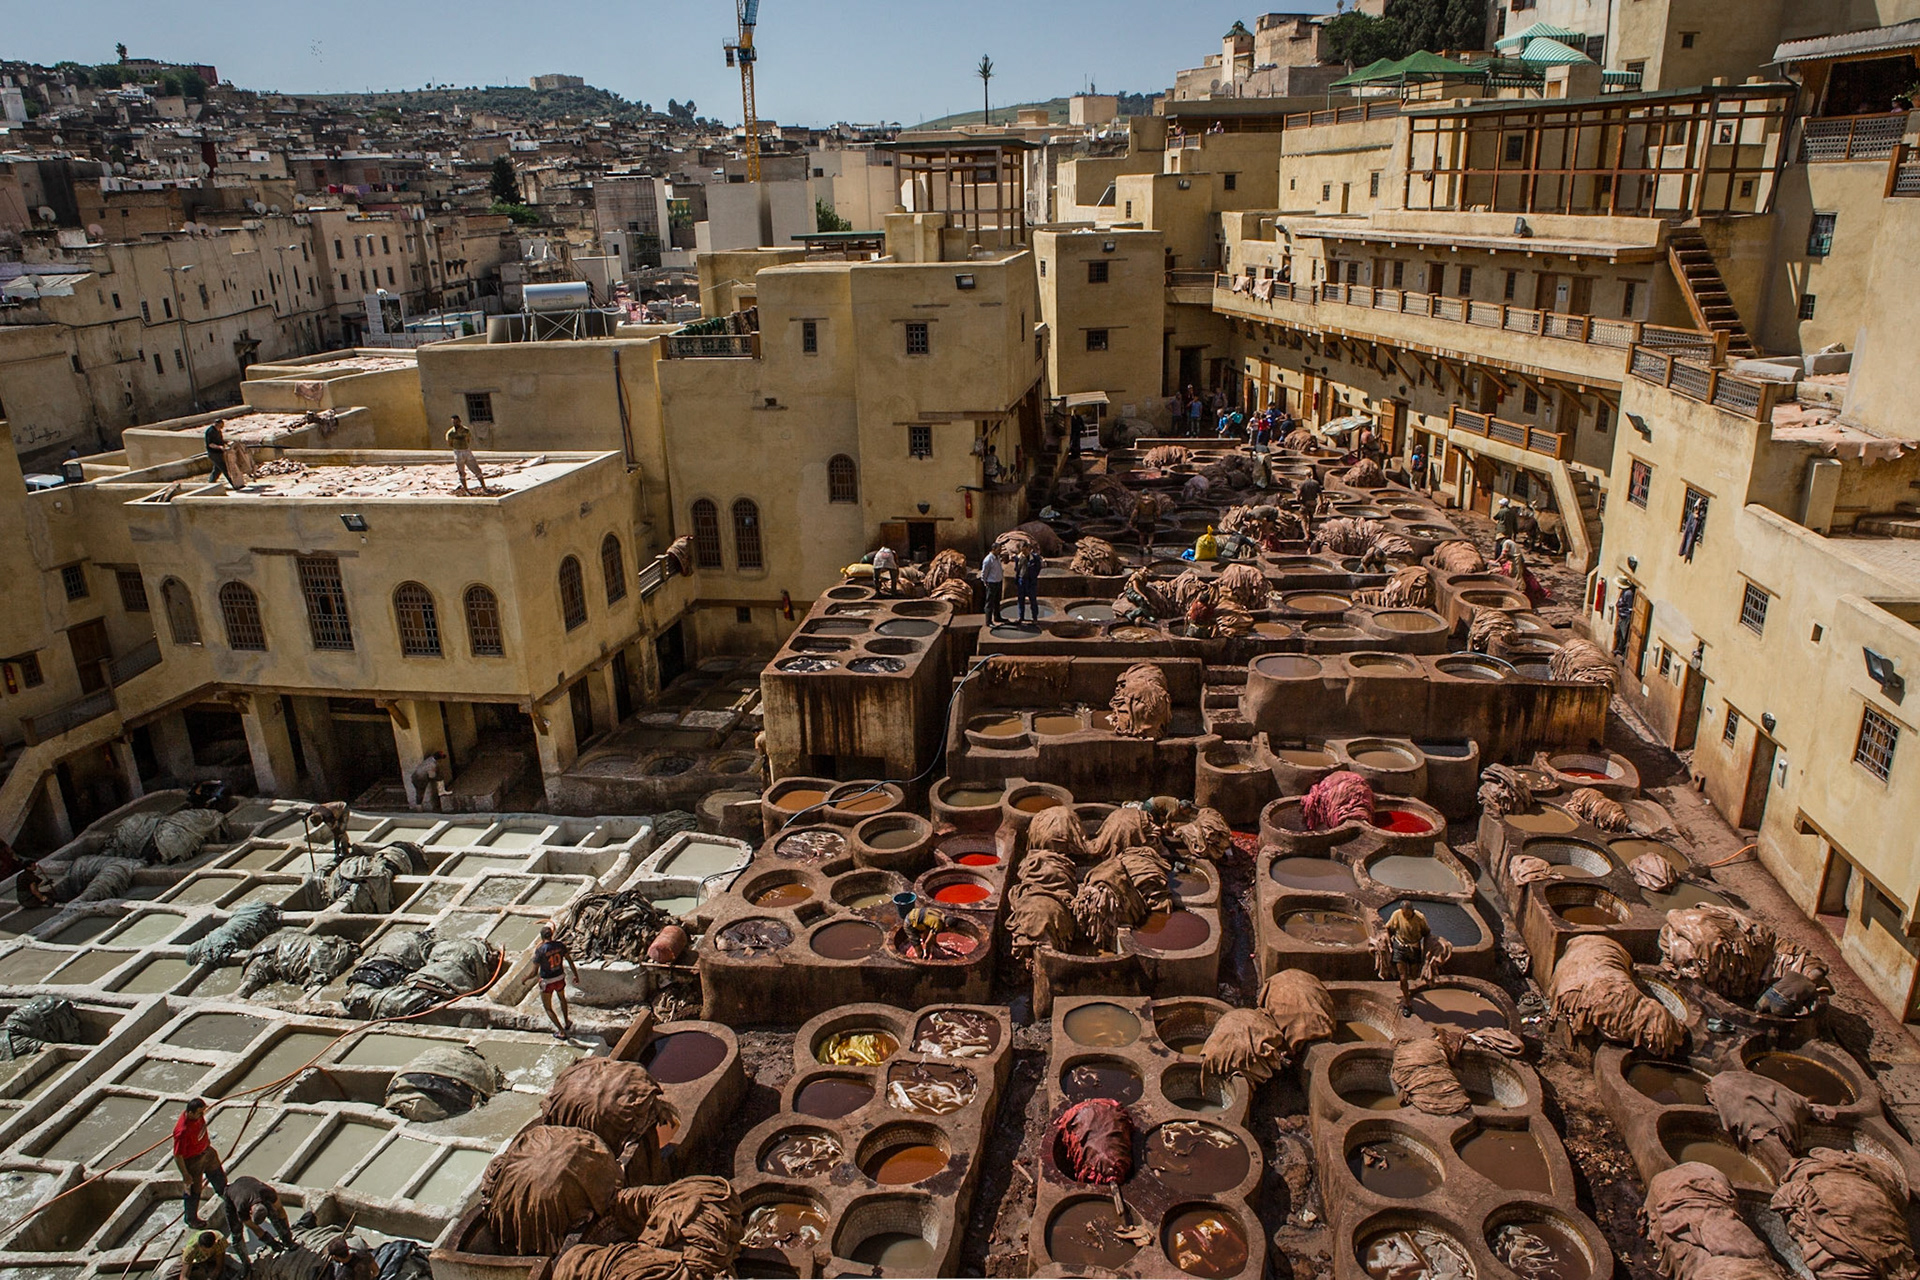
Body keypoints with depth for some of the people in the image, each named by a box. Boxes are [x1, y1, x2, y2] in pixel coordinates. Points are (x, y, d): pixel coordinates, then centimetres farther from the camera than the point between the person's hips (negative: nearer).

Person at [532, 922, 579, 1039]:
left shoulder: (539, 950, -23)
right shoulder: (560, 945, -11)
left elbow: (534, 972, -20)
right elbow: (570, 961, 0)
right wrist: (576, 975, 14)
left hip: (547, 982, -4)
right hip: (560, 979, 4)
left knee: (548, 1008, 15)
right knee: (562, 999, 33)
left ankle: (562, 1032, 13)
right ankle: (567, 1023, 47)